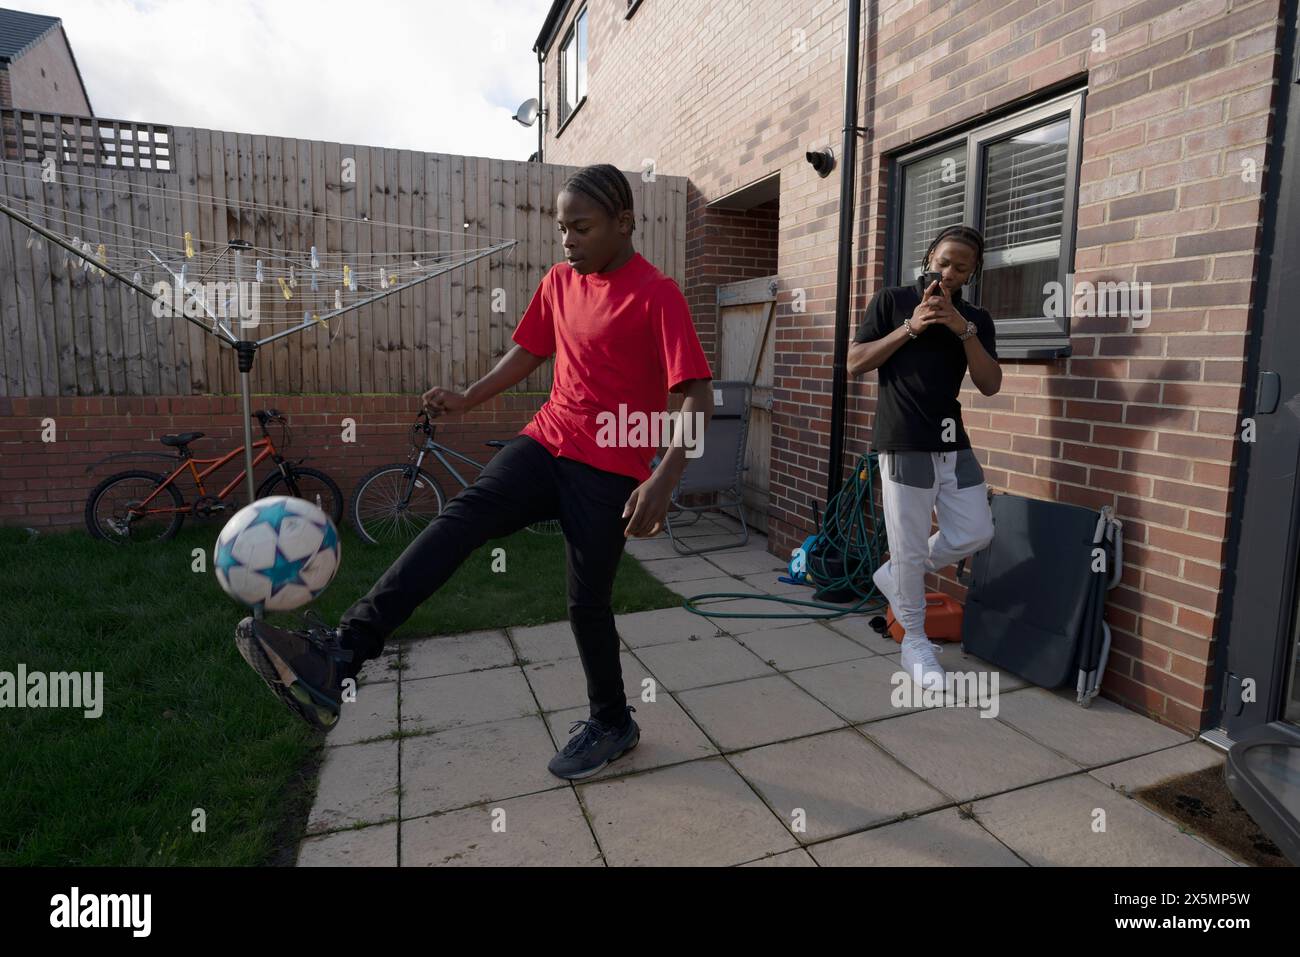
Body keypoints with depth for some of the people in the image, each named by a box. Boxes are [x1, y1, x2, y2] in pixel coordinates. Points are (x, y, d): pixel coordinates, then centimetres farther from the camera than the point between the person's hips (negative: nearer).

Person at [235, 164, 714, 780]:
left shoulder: (656, 295, -11)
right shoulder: (559, 281, 9)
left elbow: (697, 396, -17)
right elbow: (528, 352, 23)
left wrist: (663, 480, -29)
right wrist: (467, 399, 12)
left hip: (609, 472, -5)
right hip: (544, 444, 5)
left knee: (588, 602, 1)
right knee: (462, 516, -19)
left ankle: (612, 723, 27)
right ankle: (339, 654, -28)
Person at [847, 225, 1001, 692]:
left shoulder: (976, 319, 12)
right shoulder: (891, 301, 3)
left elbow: (990, 385, 1)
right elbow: (854, 363, -4)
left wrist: (964, 329, -10)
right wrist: (910, 327, -12)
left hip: (953, 442, 5)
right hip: (904, 442, -5)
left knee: (975, 533, 6)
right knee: (909, 547, -1)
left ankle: (896, 576, 28)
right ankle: (914, 642, 17)